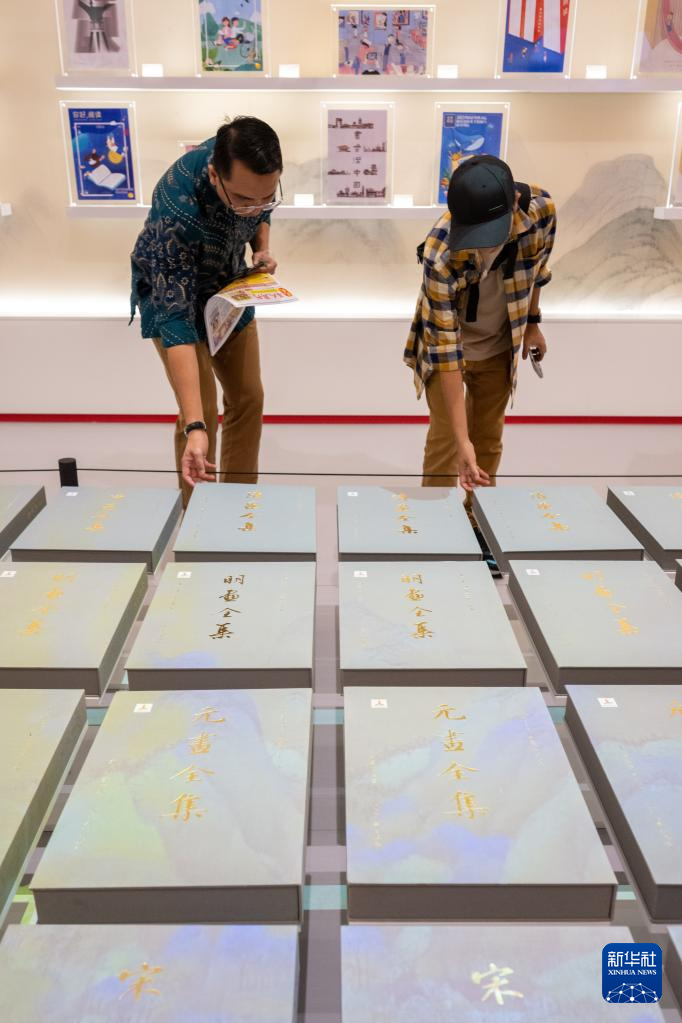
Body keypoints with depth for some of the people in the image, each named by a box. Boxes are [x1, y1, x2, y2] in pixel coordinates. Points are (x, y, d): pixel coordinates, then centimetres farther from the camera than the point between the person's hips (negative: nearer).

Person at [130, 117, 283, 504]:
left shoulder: (249, 166, -23)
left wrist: (263, 250, -19)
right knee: (203, 411, -10)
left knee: (248, 398, 7)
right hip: (173, 293, -5)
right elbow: (175, 320, -43)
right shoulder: (177, 210, -40)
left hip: (229, 286, 6)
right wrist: (194, 427, -50)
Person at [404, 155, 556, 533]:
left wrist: (532, 321, 10)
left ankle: (478, 516, 30)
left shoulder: (541, 209, -27)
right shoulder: (441, 254, -37)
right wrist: (462, 439, -37)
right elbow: (447, 348, -35)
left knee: (489, 437, 12)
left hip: (500, 345, 4)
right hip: (447, 344, -3)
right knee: (445, 438, -4)